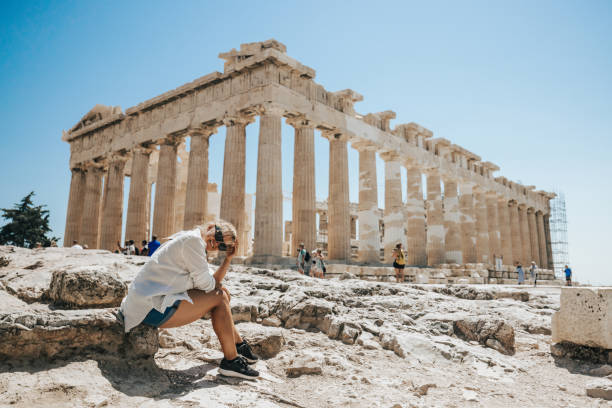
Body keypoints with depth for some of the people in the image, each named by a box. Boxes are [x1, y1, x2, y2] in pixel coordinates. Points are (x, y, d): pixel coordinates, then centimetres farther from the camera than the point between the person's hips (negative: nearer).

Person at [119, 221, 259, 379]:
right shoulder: (192, 239, -13)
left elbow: (214, 284, 13)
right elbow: (205, 283, -11)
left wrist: (228, 258, 8)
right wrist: (219, 287, 9)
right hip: (152, 308, -10)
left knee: (220, 294, 15)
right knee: (220, 298, -7)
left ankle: (239, 343, 27)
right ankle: (231, 361, -1)